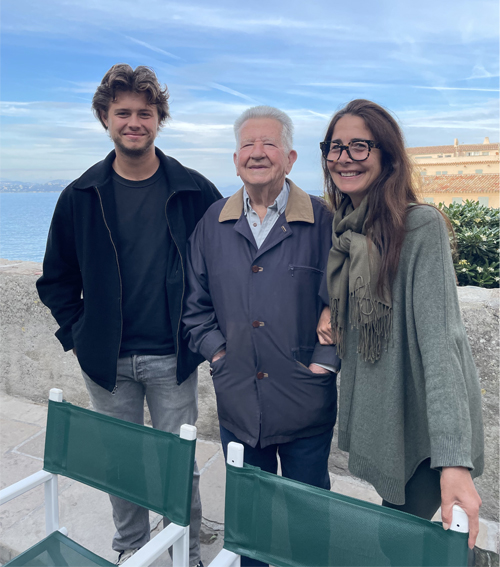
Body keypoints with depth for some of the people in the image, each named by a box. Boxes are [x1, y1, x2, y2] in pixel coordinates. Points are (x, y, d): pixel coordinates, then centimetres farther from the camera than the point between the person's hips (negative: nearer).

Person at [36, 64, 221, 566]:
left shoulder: (194, 192, -3)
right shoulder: (81, 196, 2)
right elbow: (56, 279, 11)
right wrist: (76, 332, 2)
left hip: (172, 359, -2)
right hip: (107, 359, 2)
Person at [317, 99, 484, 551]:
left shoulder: (421, 226, -18)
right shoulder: (343, 230, 4)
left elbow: (439, 337, -26)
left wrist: (453, 460, -32)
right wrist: (330, 313, -7)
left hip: (423, 426, -6)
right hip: (373, 419, 6)